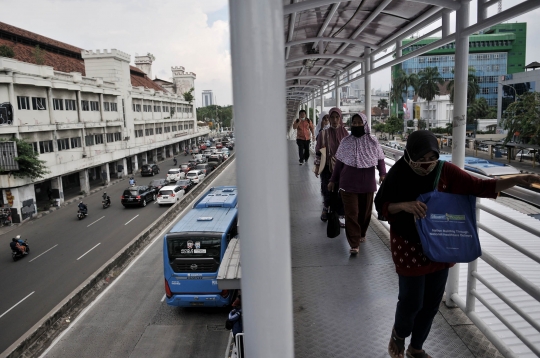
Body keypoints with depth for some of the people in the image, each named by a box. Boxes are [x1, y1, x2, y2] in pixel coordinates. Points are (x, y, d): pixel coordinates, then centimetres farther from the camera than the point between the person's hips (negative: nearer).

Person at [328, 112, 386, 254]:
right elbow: (339, 163, 8)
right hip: (348, 184, -1)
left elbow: (380, 159, 6)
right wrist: (333, 180, 9)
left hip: (367, 185, 1)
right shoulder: (345, 142, 2)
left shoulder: (372, 143, 1)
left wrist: (382, 174, -12)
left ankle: (361, 234, 38)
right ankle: (354, 244, 0)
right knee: (351, 213, -4)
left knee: (365, 212, 13)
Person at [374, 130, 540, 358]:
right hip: (409, 249, -3)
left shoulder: (445, 171, -9)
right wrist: (404, 205, -26)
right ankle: (399, 334, 39)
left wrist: (515, 180, -25)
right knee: (411, 301, 4)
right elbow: (381, 206, -8)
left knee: (431, 303, 15)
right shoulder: (398, 174, -15)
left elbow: (479, 187, -11)